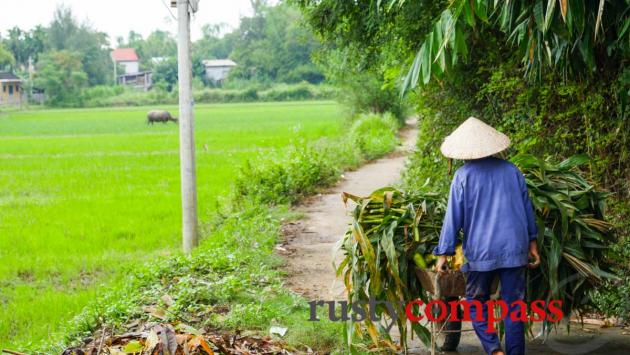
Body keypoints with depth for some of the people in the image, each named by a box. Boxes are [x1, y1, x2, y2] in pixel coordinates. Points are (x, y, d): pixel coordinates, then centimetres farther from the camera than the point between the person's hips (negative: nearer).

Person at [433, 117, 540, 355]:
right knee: (513, 305, 7)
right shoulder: (512, 171, 6)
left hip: (480, 252, -3)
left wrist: (443, 254, 1)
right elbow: (527, 209, 13)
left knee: (477, 303, 11)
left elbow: (453, 217, -5)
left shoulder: (463, 176, -5)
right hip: (514, 249, 3)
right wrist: (532, 243, 23)